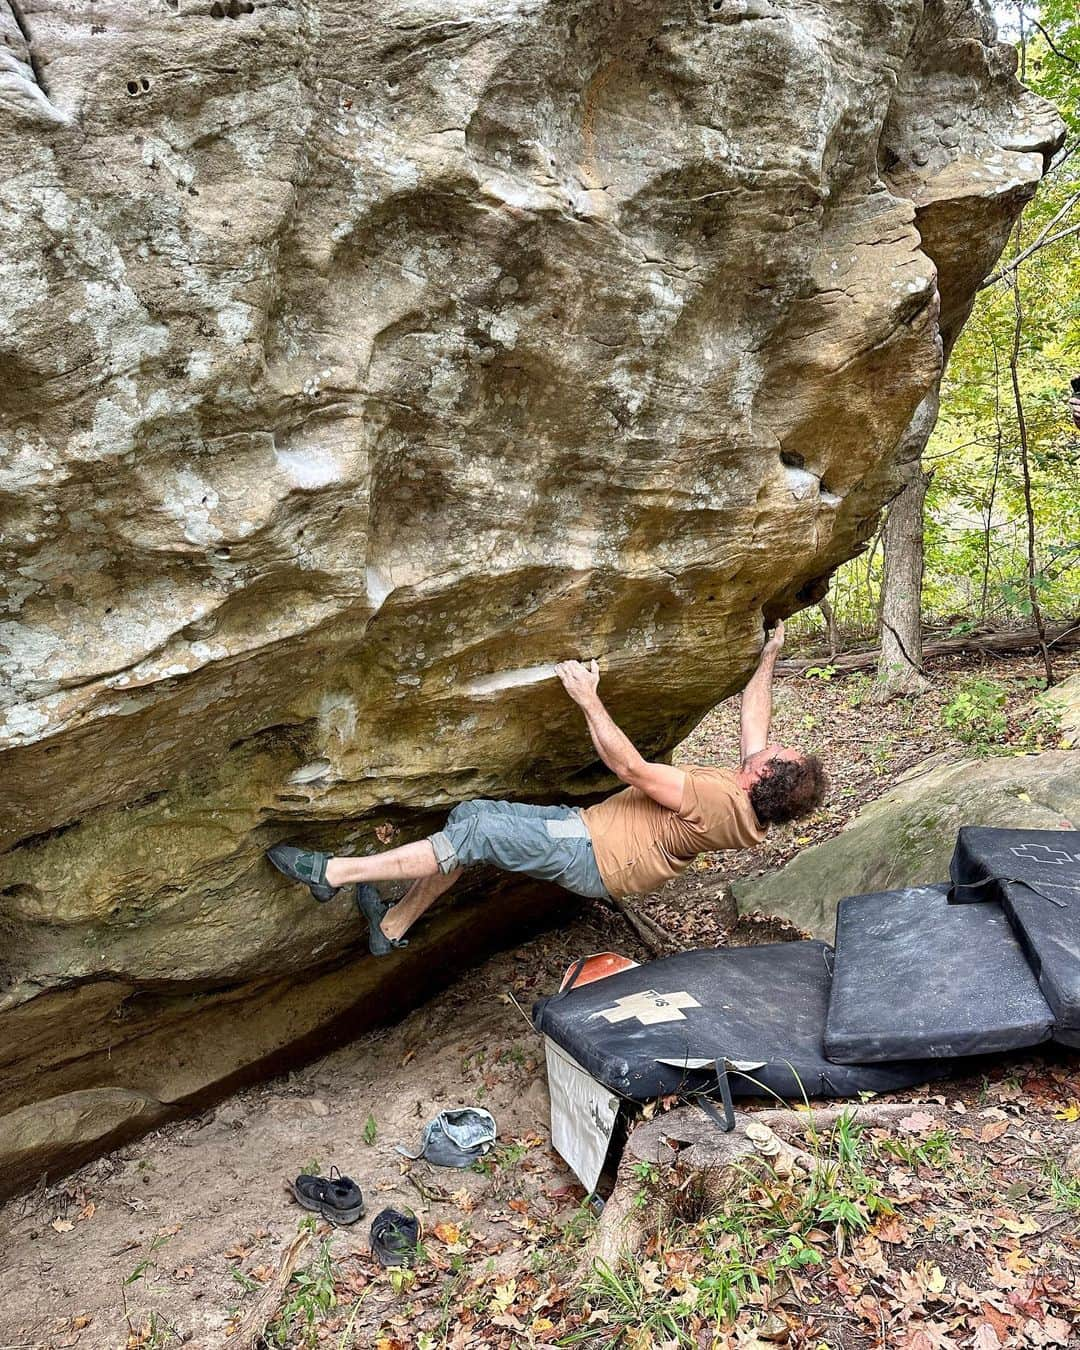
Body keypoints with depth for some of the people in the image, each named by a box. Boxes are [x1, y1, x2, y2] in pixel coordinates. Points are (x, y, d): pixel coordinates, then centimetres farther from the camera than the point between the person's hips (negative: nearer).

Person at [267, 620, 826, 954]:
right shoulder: (750, 796, 3)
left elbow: (631, 768, -26)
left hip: (591, 856, -9)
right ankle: (392, 927, 15)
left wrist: (588, 699, -24)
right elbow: (753, 717, 20)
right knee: (470, 815, 4)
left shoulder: (718, 801, -24)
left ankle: (333, 873, -14)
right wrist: (769, 657, 28)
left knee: (473, 832, -21)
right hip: (588, 824, 9)